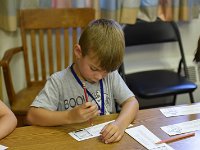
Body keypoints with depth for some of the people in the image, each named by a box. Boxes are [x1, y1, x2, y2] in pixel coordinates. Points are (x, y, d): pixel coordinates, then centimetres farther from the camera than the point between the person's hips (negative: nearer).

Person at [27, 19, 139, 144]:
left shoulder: (111, 75, -1)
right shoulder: (59, 82, -11)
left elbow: (132, 102, -3)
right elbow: (32, 116, -16)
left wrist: (121, 124, -23)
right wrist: (70, 116, -27)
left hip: (107, 142, 3)